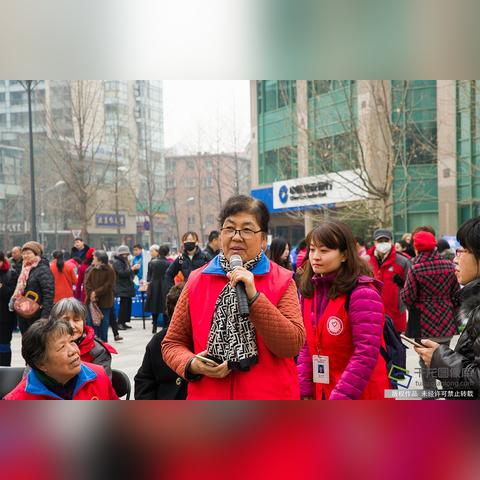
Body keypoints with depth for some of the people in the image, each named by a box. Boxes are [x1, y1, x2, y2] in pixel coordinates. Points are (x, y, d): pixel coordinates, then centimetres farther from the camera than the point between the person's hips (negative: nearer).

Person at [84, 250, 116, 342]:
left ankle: (103, 341, 14)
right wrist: (91, 294, -14)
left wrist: (96, 293, -17)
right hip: (92, 300, 4)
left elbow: (108, 285, -13)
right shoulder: (92, 270, 8)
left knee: (103, 323, 4)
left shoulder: (110, 271, -5)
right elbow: (87, 283, 2)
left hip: (104, 302, -4)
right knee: (91, 321, 5)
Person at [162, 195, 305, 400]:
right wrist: (192, 365, -11)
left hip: (269, 405, -2)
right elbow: (172, 343, 10)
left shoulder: (282, 280, -1)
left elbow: (293, 345, -12)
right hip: (208, 398, 2)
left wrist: (254, 297, -20)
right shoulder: (197, 281, 5)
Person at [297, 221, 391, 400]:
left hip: (362, 395, -6)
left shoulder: (362, 293, -16)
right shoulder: (309, 291, 4)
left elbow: (366, 354, -21)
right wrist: (304, 390, -1)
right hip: (322, 392, 6)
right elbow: (306, 346, 8)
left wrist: (340, 397, -22)